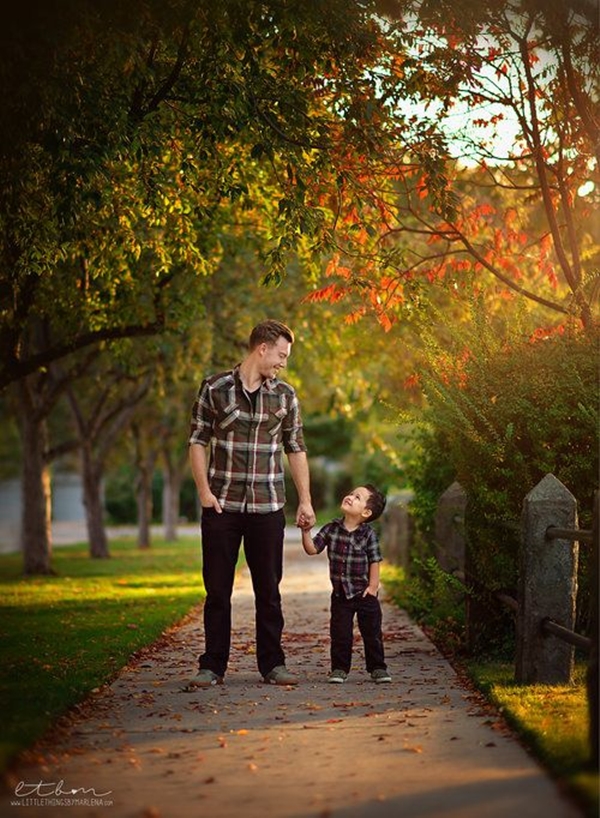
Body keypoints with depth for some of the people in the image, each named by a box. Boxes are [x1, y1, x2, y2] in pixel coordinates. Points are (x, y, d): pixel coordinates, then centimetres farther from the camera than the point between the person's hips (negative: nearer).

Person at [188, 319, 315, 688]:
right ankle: (213, 666, 11)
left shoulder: (285, 395, 6)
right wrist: (204, 491, -8)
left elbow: (296, 449, 10)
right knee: (218, 588, 3)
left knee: (269, 589, 6)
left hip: (267, 505, 2)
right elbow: (198, 441, 0)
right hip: (222, 505, -2)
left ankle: (273, 664, 15)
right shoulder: (215, 388, -2)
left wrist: (305, 500, 6)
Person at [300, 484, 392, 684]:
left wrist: (372, 587, -8)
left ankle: (377, 668, 17)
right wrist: (306, 532, -17)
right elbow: (312, 549, -3)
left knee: (372, 633, 6)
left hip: (364, 593, -2)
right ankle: (339, 669, 15)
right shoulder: (331, 529, -2)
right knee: (340, 634, 5)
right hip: (340, 593, 2)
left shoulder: (368, 534, -10)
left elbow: (375, 561, -6)